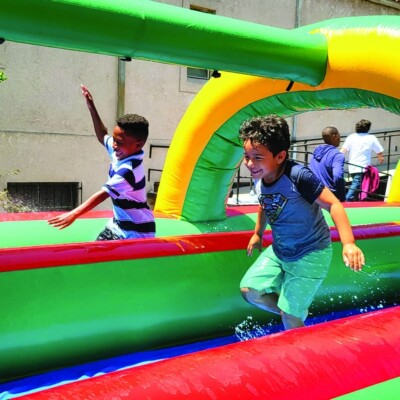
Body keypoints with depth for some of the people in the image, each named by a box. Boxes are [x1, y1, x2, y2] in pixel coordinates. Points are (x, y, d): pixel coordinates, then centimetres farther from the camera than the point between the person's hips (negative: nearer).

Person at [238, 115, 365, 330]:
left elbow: (333, 204, -30)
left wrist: (348, 243, -41)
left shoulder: (298, 176, -27)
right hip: (278, 251, 7)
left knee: (290, 314, -3)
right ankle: (296, 314, 23)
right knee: (249, 290, 2)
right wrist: (258, 234, 24)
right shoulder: (260, 180, -5)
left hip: (310, 254, -7)